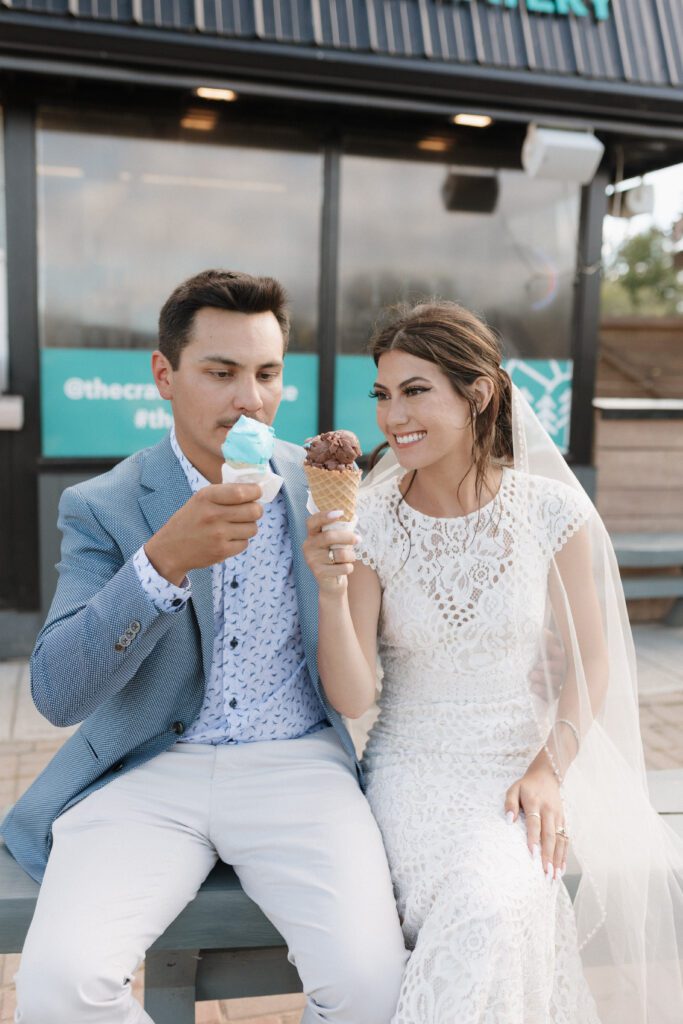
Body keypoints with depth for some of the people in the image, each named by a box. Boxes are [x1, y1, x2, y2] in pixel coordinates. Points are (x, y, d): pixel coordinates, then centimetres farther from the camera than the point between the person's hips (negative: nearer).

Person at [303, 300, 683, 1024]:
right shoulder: (368, 524, -8)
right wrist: (331, 592, -26)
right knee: (487, 908, -27)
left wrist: (550, 768, -8)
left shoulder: (553, 513, -7)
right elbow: (351, 700, -10)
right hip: (416, 767, -1)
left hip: (528, 756, 2)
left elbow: (591, 656, 4)